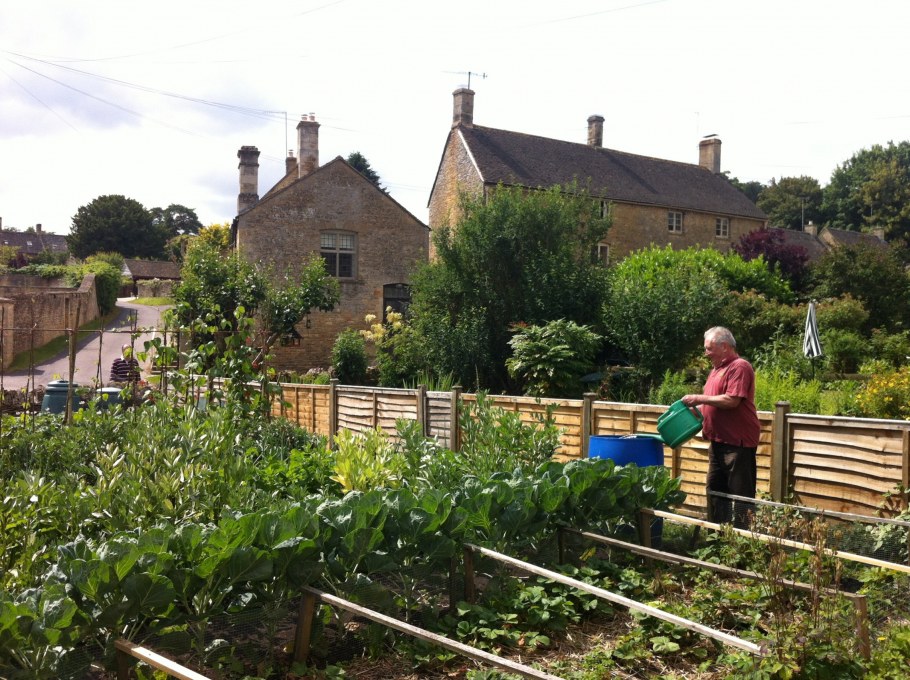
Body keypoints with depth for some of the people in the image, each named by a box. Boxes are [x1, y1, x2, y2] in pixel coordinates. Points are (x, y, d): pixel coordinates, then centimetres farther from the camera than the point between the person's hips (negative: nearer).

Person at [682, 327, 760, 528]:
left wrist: (700, 399, -16)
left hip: (738, 442, -10)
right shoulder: (716, 369, 17)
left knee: (741, 495, -3)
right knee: (715, 491, 16)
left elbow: (731, 400, -24)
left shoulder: (739, 367, -13)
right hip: (719, 442, 10)